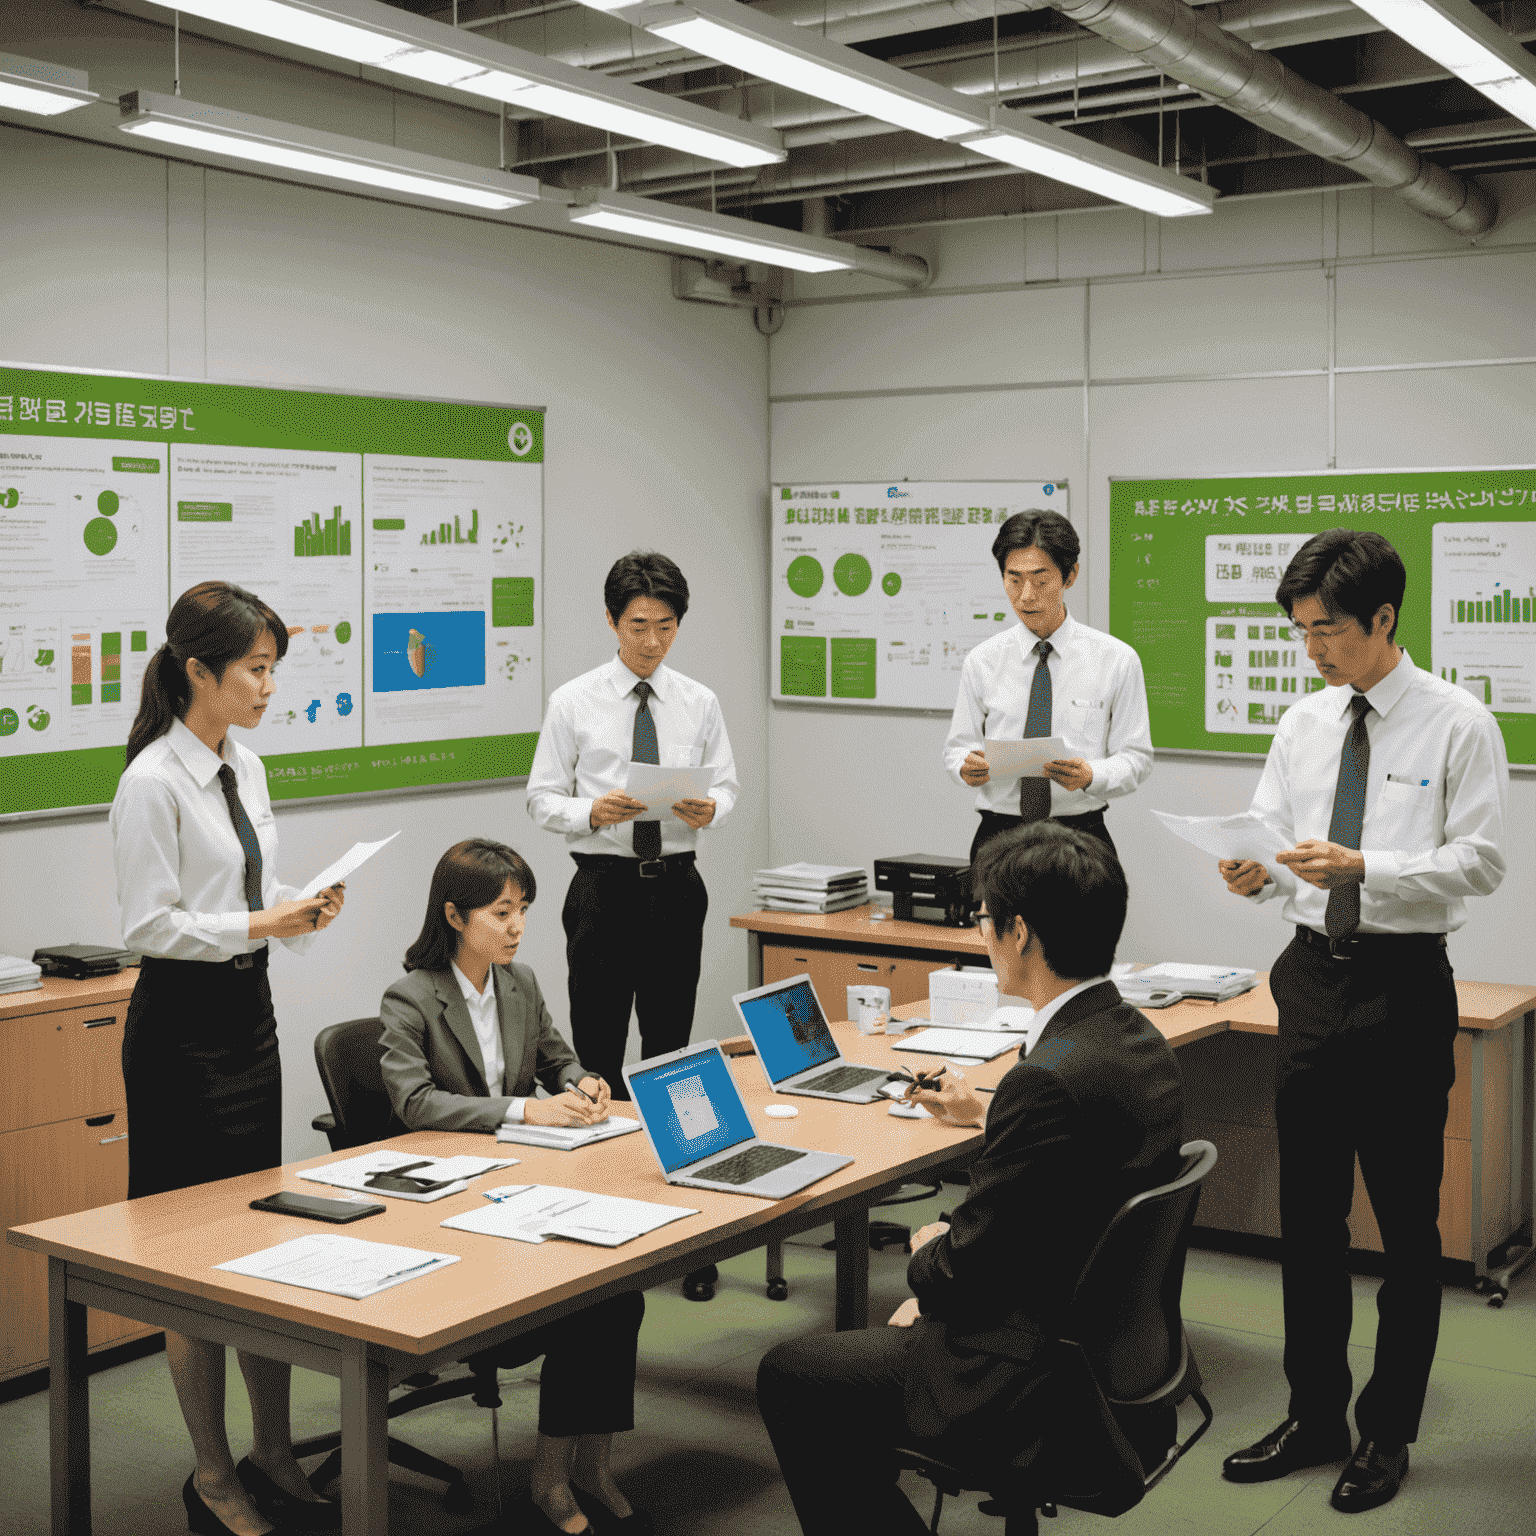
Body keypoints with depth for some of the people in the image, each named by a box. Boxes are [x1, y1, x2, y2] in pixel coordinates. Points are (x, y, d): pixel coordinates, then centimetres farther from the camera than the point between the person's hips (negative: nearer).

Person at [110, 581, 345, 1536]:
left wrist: (299, 908, -1)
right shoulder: (153, 783, -16)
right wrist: (259, 925, -24)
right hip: (184, 1025, -8)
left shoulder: (245, 768, 10)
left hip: (249, 1011, 8)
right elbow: (150, 924, -18)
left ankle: (274, 1458, 23)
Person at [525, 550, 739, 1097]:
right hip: (604, 883, -2)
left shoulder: (700, 703, 7)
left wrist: (710, 808, -14)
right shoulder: (573, 702, 0)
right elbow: (542, 799, 0)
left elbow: (727, 785, 10)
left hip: (677, 884, 2)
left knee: (671, 1045, 8)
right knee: (598, 1050, -1)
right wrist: (593, 812, -20)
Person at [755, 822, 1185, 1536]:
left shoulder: (1048, 1080, -28)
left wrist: (928, 1252, 1)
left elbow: (965, 1270, -21)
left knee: (786, 1375, 6)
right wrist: (989, 1115, 28)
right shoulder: (1140, 1040, 1)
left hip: (1031, 1376, -9)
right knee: (874, 1339, 29)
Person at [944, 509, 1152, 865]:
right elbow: (958, 746, 12)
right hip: (999, 834, 1)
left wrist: (1091, 776, -17)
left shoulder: (1117, 660, 2)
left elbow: (1135, 756, 3)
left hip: (1082, 839, -1)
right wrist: (967, 766, -11)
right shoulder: (982, 662, 7)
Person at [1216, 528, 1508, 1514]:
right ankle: (1315, 1416, 28)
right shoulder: (1304, 724, 8)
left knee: (1407, 1221, 6)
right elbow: (1276, 834, 10)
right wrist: (1260, 873, -13)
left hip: (1402, 983, -5)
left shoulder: (1459, 725, -7)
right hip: (1313, 977, 5)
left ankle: (1389, 1433, 22)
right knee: (1308, 1212, 13)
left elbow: (1481, 860, -12)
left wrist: (1364, 868, -24)